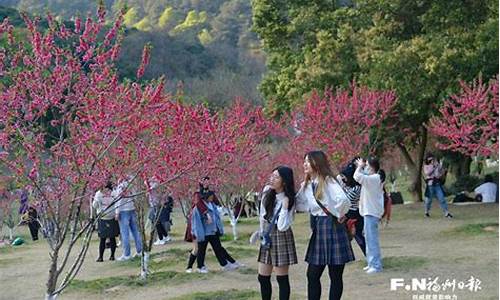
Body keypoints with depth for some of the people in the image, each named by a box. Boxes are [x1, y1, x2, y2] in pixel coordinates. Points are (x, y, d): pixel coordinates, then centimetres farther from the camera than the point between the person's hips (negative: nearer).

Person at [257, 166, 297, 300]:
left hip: (281, 238, -6)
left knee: (282, 278, -1)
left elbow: (282, 227, -24)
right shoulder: (267, 190, -1)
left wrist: (285, 205, -26)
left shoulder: (289, 200, -15)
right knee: (263, 278, 9)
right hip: (266, 237, 6)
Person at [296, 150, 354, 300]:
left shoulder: (328, 181, -13)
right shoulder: (306, 185, 10)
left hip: (332, 228, -7)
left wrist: (339, 215, -15)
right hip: (318, 230, 7)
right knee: (312, 275, 8)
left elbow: (343, 200, -28)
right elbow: (298, 204, 13)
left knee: (335, 276, 3)